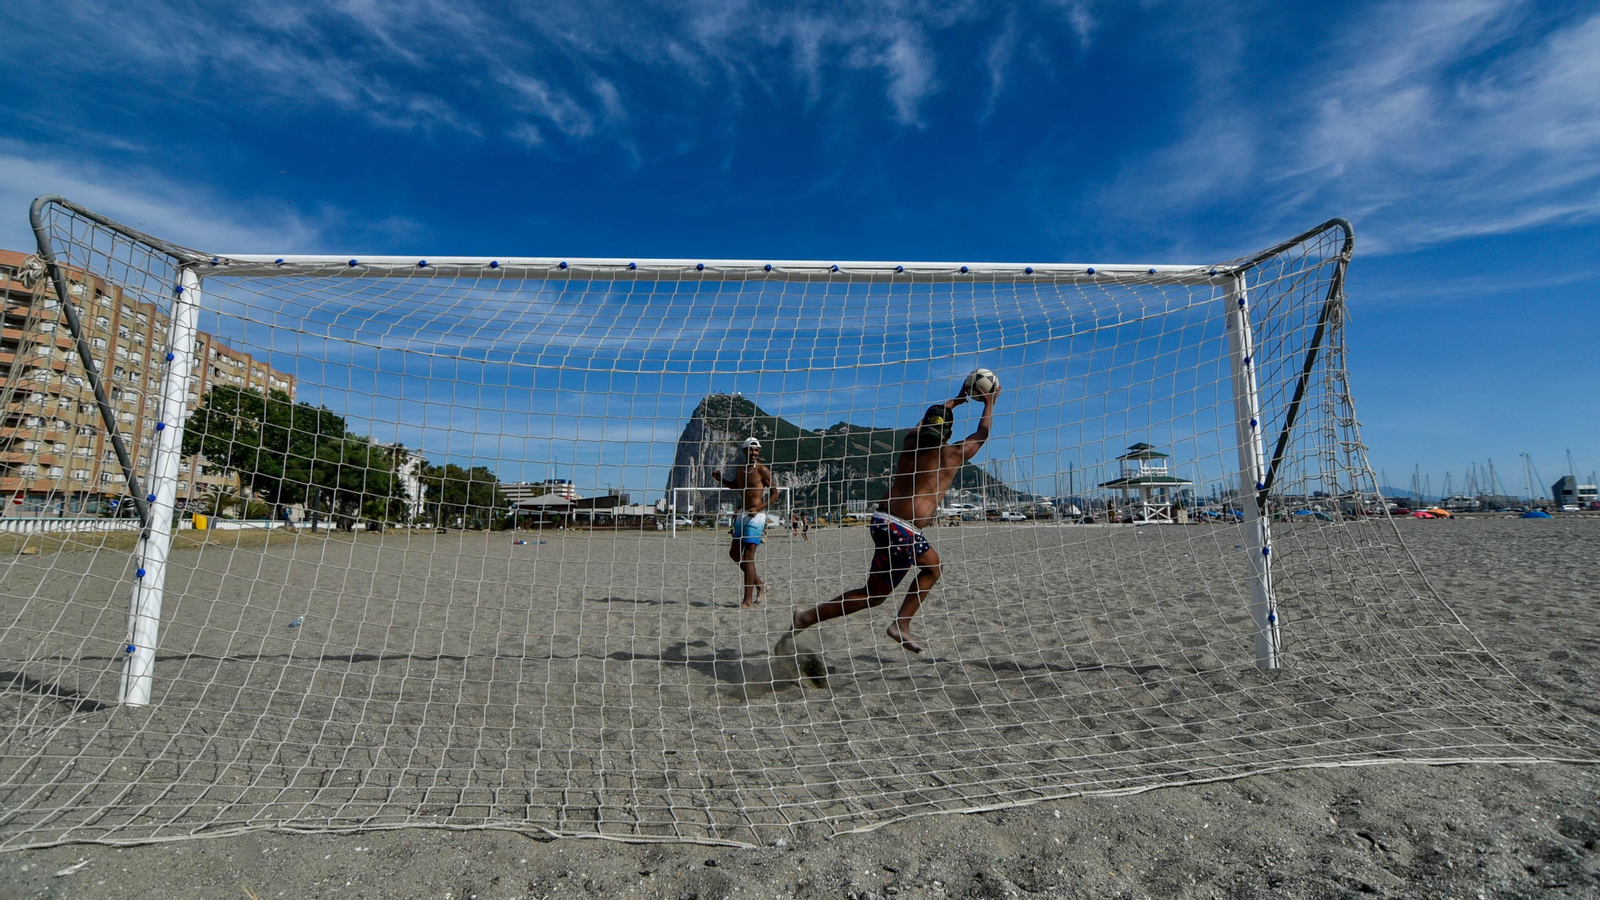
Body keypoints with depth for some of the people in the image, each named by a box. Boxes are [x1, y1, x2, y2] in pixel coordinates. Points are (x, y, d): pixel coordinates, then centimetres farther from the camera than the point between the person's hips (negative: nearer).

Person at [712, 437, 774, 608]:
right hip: (742, 514, 8)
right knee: (734, 553, 12)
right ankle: (760, 583, 27)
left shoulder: (762, 469, -10)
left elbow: (774, 493, -8)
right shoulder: (740, 469, 11)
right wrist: (721, 480, 11)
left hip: (756, 516, -8)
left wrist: (758, 508, -19)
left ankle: (748, 600, -4)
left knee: (748, 556, -10)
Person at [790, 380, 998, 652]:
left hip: (883, 519, 8)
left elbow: (929, 417, 33)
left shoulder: (911, 442, 11)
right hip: (903, 530, -8)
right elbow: (983, 433, 16)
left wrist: (957, 399, 45)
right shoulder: (952, 455, -3)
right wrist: (989, 403, 32)